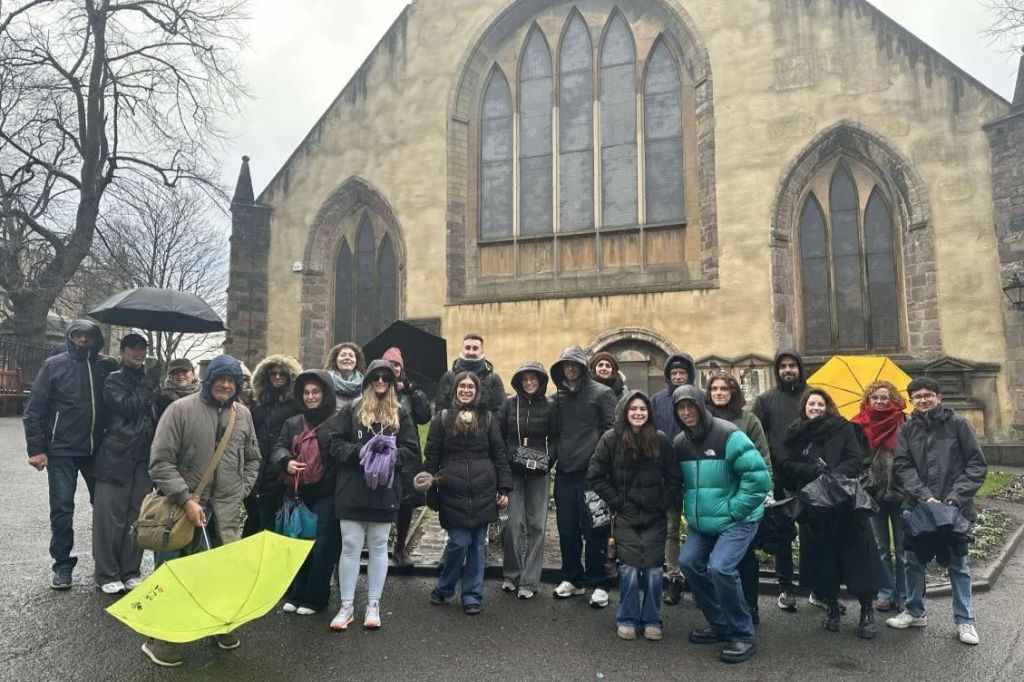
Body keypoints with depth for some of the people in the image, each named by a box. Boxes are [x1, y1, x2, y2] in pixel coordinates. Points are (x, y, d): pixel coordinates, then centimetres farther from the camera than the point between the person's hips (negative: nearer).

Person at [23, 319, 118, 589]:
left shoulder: (108, 367, 3)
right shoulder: (54, 365, -2)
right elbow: (33, 410, -2)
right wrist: (36, 448, -7)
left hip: (97, 450, 2)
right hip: (61, 451, -2)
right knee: (62, 509, 2)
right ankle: (62, 564, 16)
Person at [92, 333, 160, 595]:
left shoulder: (149, 382, 17)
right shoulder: (114, 380, 2)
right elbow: (128, 407, -15)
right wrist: (149, 384, -8)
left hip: (144, 458, 5)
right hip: (116, 457, -5)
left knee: (137, 517, 7)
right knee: (110, 516, -2)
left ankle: (131, 571, 16)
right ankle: (107, 575, 7)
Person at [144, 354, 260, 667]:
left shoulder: (243, 414, 6)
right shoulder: (181, 409, -9)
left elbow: (252, 459, 18)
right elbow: (161, 461, -11)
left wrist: (241, 491, 6)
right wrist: (186, 500, -16)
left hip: (228, 510, 4)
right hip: (189, 506, -4)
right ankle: (161, 637, 14)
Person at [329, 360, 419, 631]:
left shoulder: (401, 414, 5)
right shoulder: (351, 410, 2)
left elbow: (412, 452, 1)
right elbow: (336, 446, -3)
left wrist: (391, 454, -17)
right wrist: (360, 451, -19)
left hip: (385, 492, 1)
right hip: (352, 491, -1)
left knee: (378, 548, 10)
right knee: (350, 547, 5)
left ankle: (373, 605, 21)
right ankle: (346, 606, 17)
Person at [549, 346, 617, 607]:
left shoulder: (601, 393, -3)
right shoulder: (559, 397, 14)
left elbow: (611, 430, -5)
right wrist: (555, 456, 13)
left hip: (591, 471, -5)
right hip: (564, 472, 5)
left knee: (594, 531, 0)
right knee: (567, 530, 10)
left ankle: (598, 584, 11)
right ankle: (572, 579, 23)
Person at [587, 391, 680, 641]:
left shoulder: (661, 440, -1)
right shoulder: (611, 439, -6)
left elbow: (674, 478, 6)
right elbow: (595, 475, -3)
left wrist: (663, 503, -1)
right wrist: (615, 501, -5)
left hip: (654, 518, 2)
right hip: (625, 517, -1)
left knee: (653, 569, 2)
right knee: (629, 568, -3)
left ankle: (652, 620, 19)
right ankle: (627, 619, 16)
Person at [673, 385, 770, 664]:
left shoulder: (727, 434, -18)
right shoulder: (679, 443, 3)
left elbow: (758, 477, -21)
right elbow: (679, 481, 18)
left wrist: (732, 510, -18)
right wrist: (690, 511, 6)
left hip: (738, 519, -7)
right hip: (701, 521, 7)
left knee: (719, 567, -22)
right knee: (689, 562, 0)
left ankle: (743, 635, -1)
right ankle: (720, 624, 21)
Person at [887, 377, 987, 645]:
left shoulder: (957, 424, -2)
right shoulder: (906, 430, 5)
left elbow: (977, 465, -3)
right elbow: (903, 467, -2)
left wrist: (956, 496, -13)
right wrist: (925, 496, -16)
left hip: (954, 507, -2)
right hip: (916, 506, 2)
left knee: (959, 564, 7)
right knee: (912, 561, 9)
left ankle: (965, 620, 20)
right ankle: (915, 612, 25)